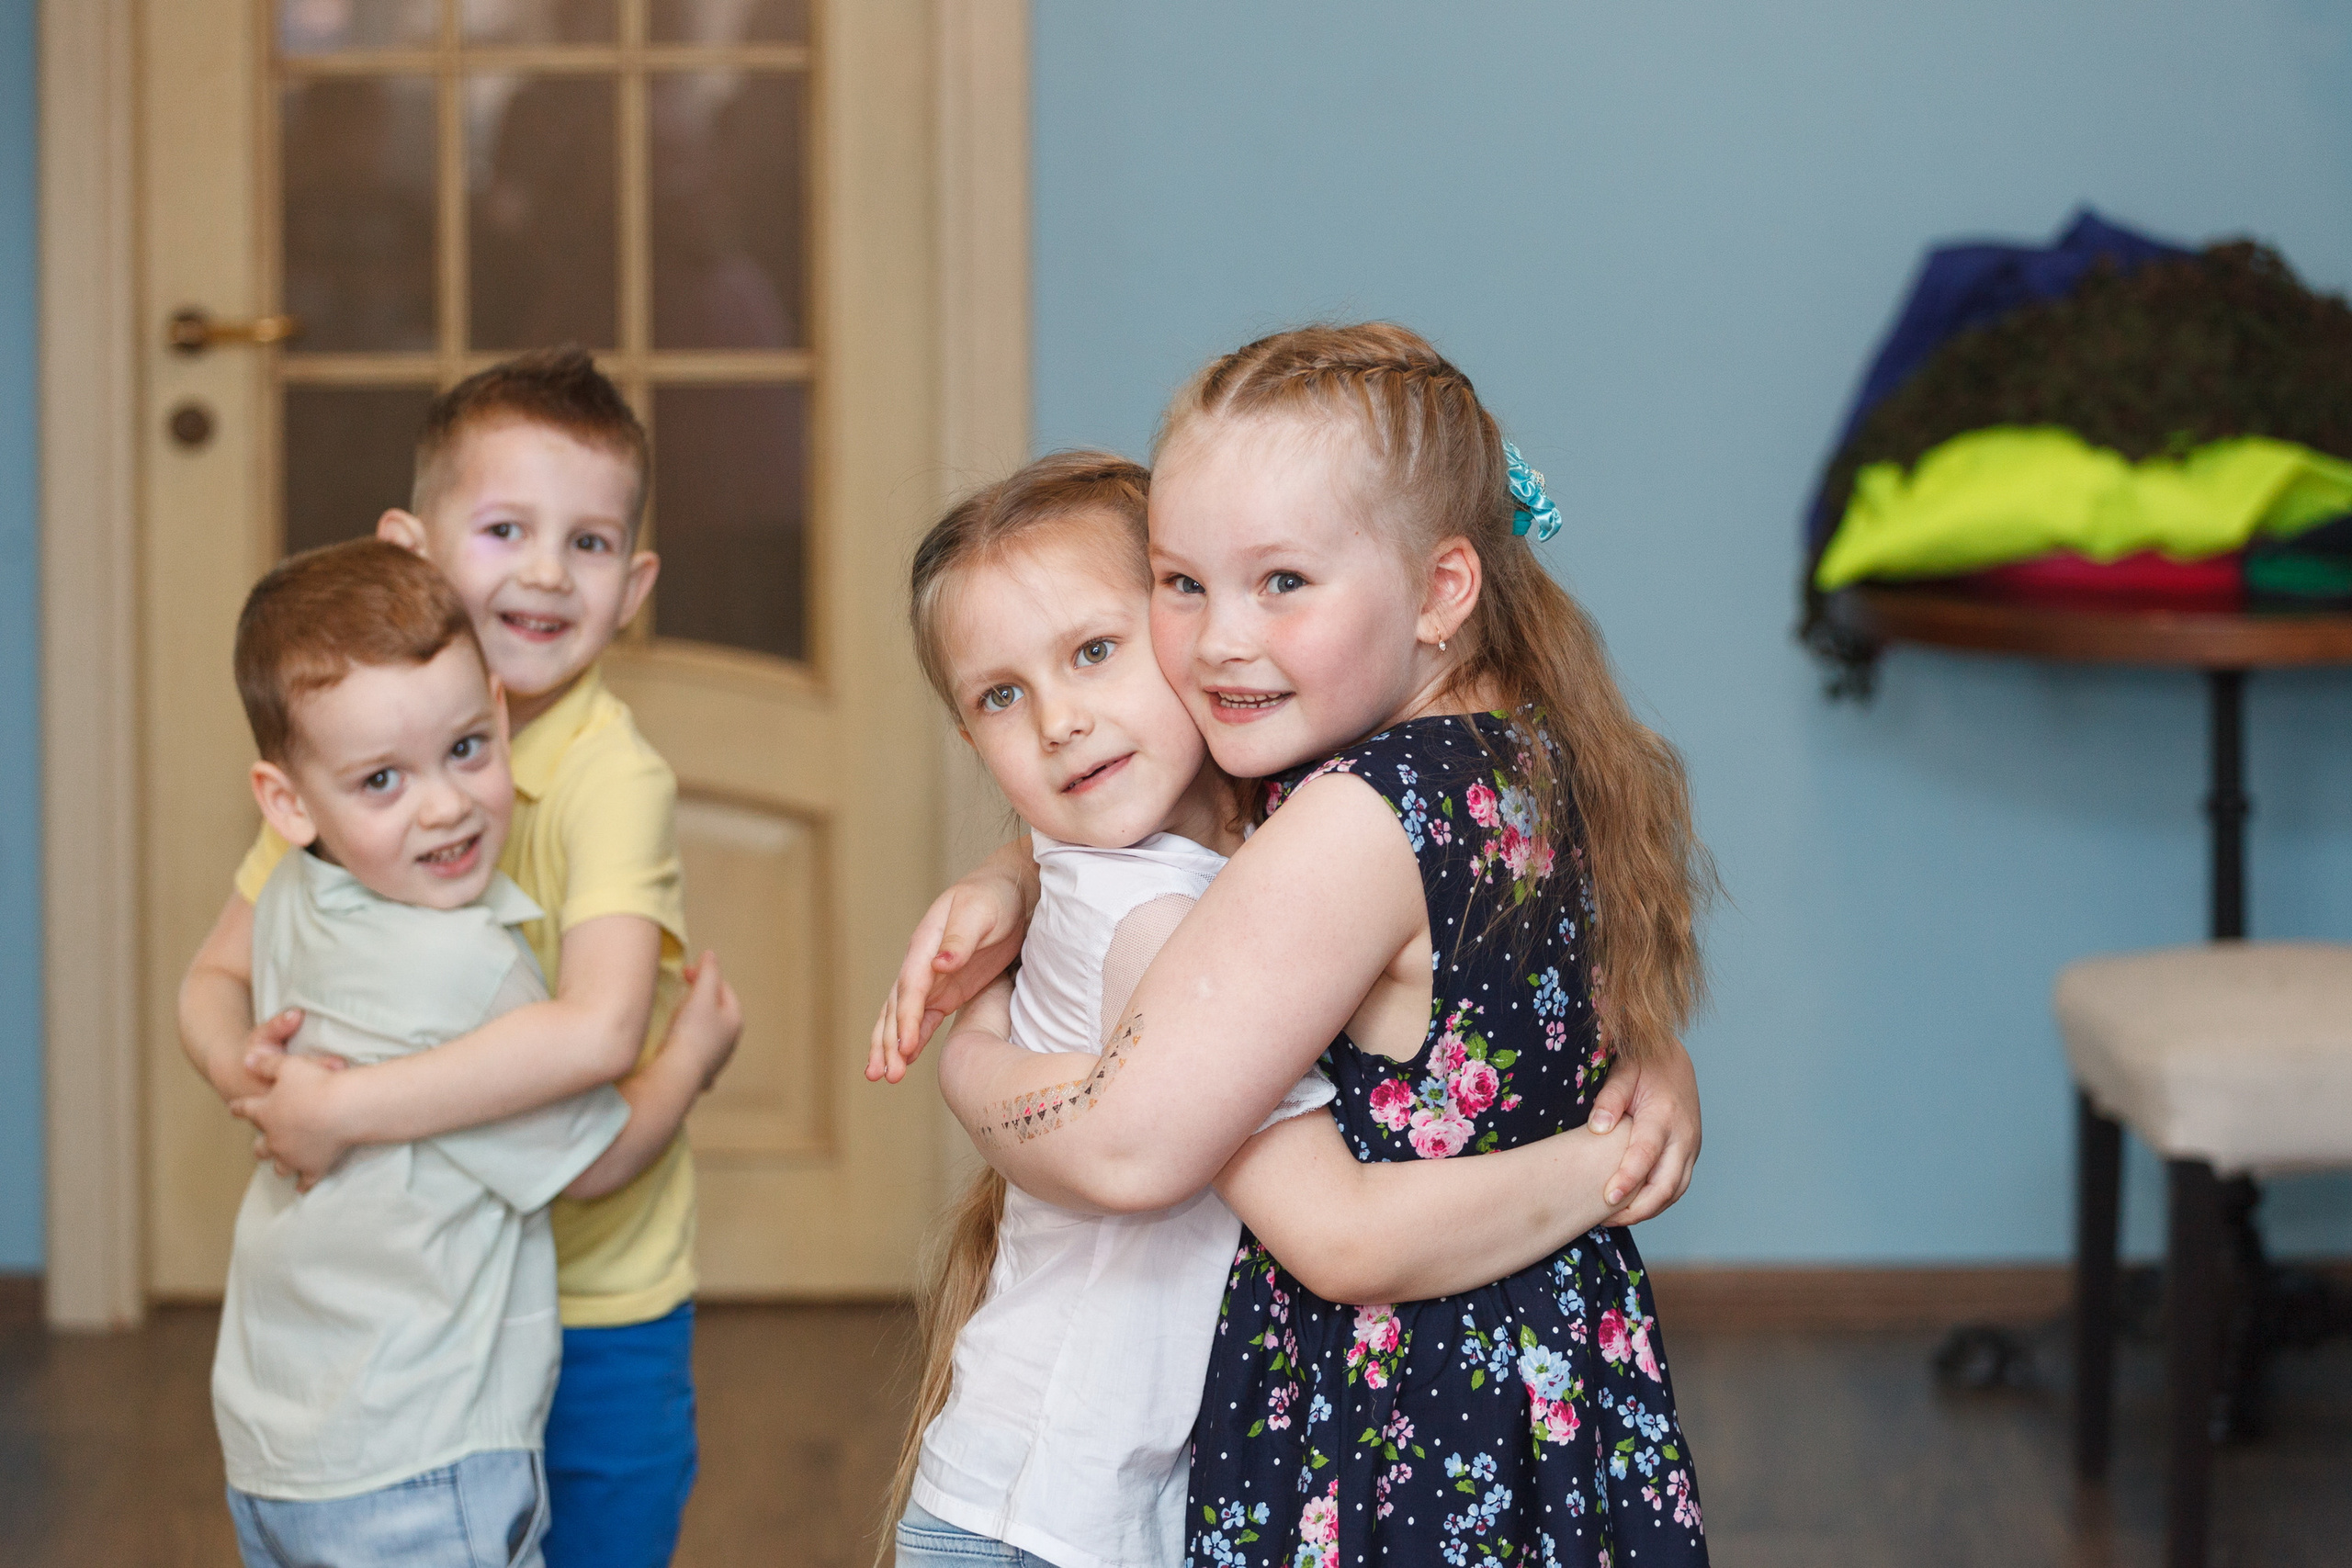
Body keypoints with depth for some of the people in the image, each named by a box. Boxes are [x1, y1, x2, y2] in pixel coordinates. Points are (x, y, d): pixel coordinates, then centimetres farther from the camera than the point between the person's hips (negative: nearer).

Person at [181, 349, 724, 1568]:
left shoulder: (615, 780, -20)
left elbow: (598, 1031, -35)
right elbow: (215, 979, 5)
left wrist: (340, 1111, -31)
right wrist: (246, 1067, -18)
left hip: (595, 1318, -4)